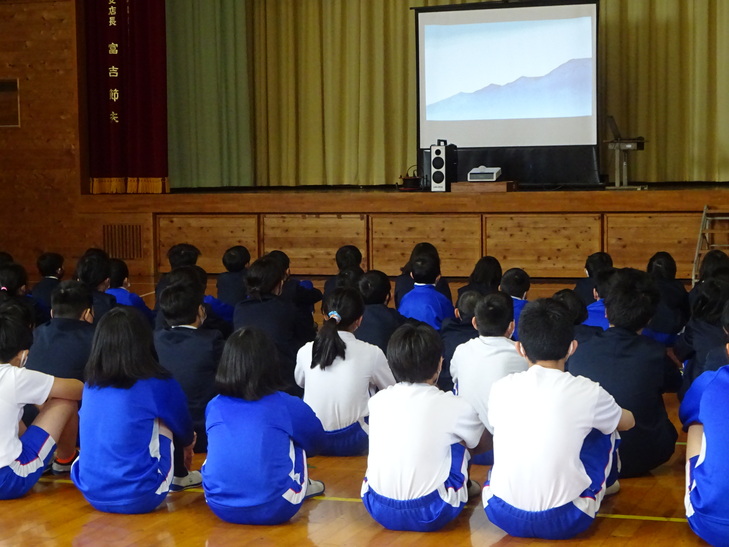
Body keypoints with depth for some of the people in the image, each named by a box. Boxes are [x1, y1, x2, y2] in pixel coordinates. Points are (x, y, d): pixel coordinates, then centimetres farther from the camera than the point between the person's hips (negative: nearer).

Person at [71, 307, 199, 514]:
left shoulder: (90, 387, 5)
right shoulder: (158, 385, -8)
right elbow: (186, 434, 12)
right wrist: (186, 444, 38)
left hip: (92, 495, 5)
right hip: (139, 498, -5)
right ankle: (177, 478, 33)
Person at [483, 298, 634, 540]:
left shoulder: (500, 388, 1)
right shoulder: (588, 392, -4)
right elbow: (628, 421, 19)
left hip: (501, 514, 2)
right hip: (564, 520, -2)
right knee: (604, 426, 21)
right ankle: (606, 484, 47)